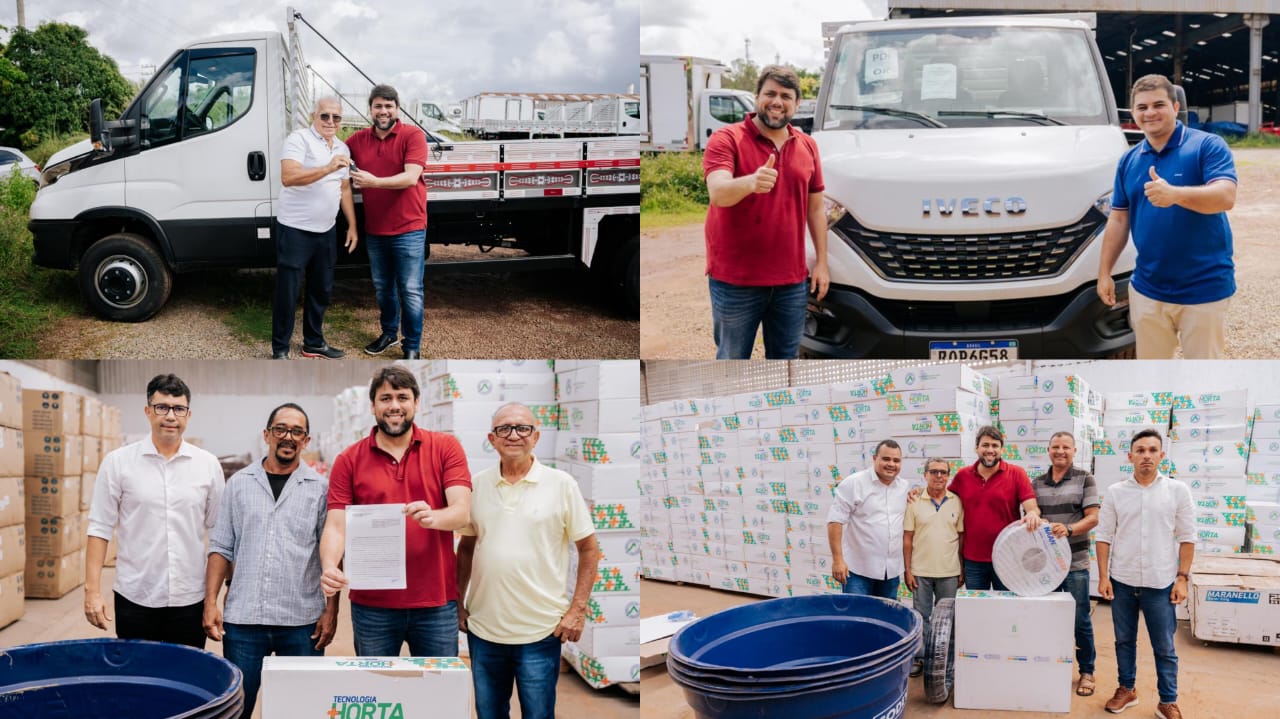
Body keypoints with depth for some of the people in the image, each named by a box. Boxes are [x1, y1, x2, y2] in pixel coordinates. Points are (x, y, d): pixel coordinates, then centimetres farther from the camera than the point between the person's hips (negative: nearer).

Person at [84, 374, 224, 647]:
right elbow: (100, 529, 0)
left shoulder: (208, 465, 3)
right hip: (135, 598, -1)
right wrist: (92, 590, -6)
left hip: (190, 600, 1)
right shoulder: (117, 462, -1)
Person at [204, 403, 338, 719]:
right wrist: (210, 602, -1)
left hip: (303, 621, -1)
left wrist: (331, 610, -4)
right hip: (242, 618, 1)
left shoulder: (321, 488, 2)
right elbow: (221, 548, 8)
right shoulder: (239, 483, 7)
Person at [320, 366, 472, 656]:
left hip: (436, 602, 0)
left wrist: (433, 517, -31)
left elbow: (462, 512, -9)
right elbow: (336, 526, -4)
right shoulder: (349, 460, 2)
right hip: (372, 604, 1)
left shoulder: (446, 447, 1)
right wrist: (329, 567, -24)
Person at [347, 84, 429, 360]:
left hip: (408, 230, -5)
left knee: (410, 292, -1)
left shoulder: (413, 136, -9)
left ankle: (412, 348, 10)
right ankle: (389, 333, 37)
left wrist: (374, 182, -32)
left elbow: (411, 177, -20)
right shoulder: (359, 139, 5)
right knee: (382, 288, 18)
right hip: (374, 231, 5)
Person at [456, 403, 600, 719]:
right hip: (483, 629, 3)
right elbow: (466, 547, 13)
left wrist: (578, 609, -7)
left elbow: (589, 549, -1)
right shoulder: (476, 485, 4)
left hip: (541, 632, -3)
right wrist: (457, 604, 10)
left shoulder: (562, 485, -5)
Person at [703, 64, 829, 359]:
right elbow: (717, 193, -25)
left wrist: (821, 263, 11)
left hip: (791, 279, 5)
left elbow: (816, 208, 15)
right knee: (733, 358, 6)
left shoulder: (807, 146, 9)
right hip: (735, 279, -5)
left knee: (785, 357, 15)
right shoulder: (726, 139, -8)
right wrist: (751, 182, -45)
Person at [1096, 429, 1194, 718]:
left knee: (1164, 647, 4)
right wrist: (1103, 577, -2)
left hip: (1160, 583, -1)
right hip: (1122, 581, 2)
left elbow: (1186, 538, 0)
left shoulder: (1178, 490, -2)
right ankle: (1127, 690, 29)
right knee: (1124, 641, 13)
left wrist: (1182, 578, -5)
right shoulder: (1116, 492, 1)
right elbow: (1103, 536, 3)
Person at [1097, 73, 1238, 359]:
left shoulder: (1208, 146, -8)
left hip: (1204, 289, -5)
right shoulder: (1129, 160, 10)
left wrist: (1175, 194, -39)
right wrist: (1104, 272, 9)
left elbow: (1226, 197, -23)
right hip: (1147, 289, 5)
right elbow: (1118, 219, 13)